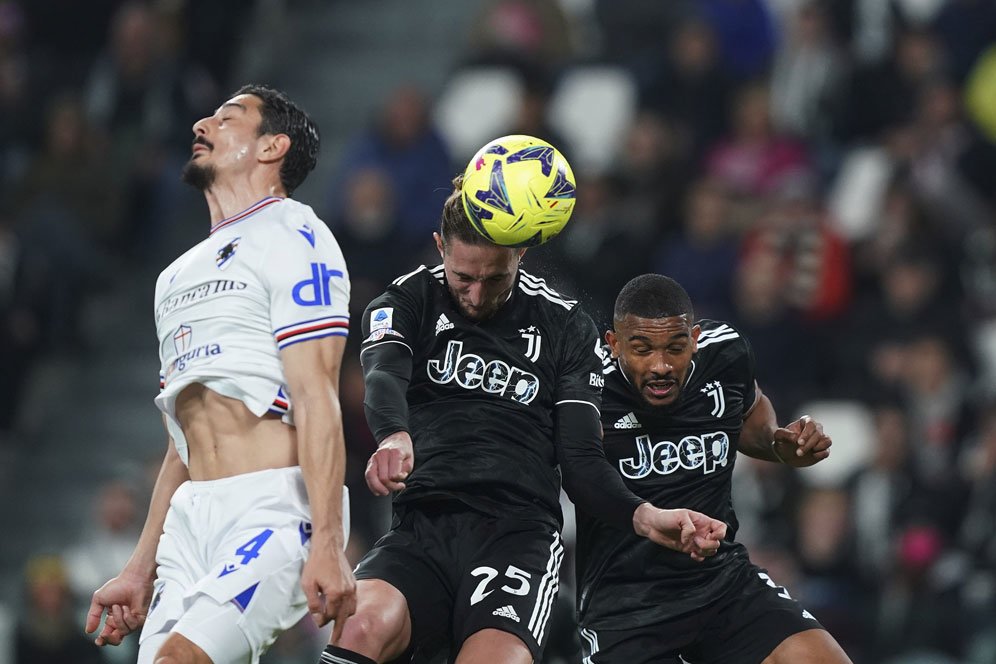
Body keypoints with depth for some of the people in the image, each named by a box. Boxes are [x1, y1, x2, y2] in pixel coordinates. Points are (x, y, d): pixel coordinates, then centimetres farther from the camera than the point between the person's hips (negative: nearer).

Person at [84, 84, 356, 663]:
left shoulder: (292, 238, 0)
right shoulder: (180, 274, 27)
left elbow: (316, 400, -11)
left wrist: (327, 546, -21)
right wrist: (141, 571, 22)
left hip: (276, 508, -8)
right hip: (195, 518, 8)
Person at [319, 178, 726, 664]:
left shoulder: (565, 327, 15)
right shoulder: (408, 302, 12)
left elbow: (581, 462, 11)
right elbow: (383, 377, -11)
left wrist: (643, 517, -11)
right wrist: (394, 436, -36)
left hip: (518, 532, 0)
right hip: (421, 526, 0)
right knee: (364, 625, -33)